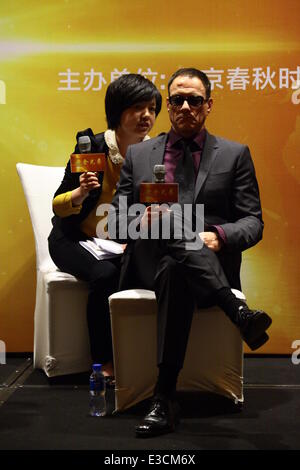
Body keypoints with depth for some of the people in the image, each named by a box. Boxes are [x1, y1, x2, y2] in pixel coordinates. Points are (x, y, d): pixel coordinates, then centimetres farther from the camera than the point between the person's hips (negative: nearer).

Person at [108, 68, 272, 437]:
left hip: (211, 263, -1)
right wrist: (139, 222, -14)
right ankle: (238, 312, -36)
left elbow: (253, 222, 6)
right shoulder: (139, 154, 16)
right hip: (148, 260, 2)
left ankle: (165, 398, -34)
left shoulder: (234, 154, 11)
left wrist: (220, 236, -17)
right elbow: (115, 218, 12)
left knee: (175, 274, -38)